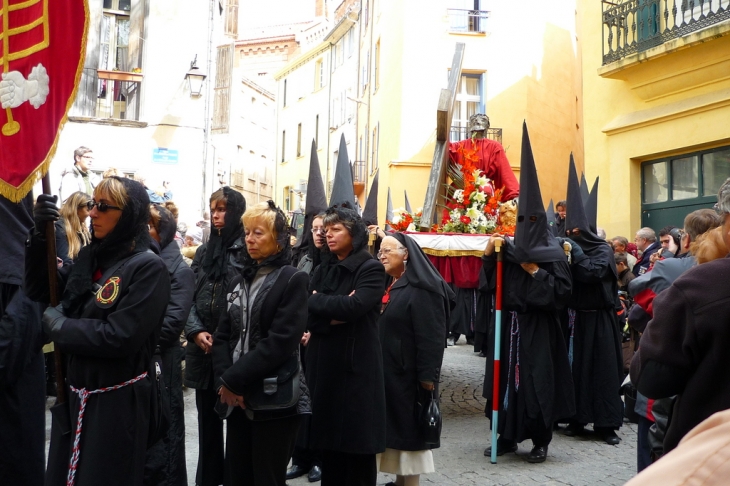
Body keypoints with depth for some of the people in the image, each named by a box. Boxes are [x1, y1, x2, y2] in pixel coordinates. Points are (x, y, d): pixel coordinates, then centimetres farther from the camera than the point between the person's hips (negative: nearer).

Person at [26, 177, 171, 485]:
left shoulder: (148, 267, -18)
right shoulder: (90, 257, 6)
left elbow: (119, 339, -23)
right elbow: (39, 289, 10)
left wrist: (56, 323, -11)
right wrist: (40, 234, -4)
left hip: (117, 402, -7)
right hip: (74, 395, 7)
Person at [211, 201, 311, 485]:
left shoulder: (293, 280, -7)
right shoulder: (238, 282, 13)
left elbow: (281, 342, -17)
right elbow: (222, 336, 8)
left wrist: (234, 380, -16)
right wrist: (224, 381, -9)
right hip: (237, 399, 6)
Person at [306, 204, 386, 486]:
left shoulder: (371, 269, -5)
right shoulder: (323, 269, 12)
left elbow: (355, 306, -22)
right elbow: (305, 315, 2)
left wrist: (316, 301, -8)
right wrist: (334, 314, -14)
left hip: (356, 366, -5)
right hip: (323, 365, 5)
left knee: (356, 443, 3)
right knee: (328, 441, 11)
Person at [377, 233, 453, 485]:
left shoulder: (422, 288, -13)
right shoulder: (386, 285, 14)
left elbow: (431, 337, -18)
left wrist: (428, 376, -21)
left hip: (408, 374, -8)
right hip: (385, 371, 8)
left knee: (408, 428, 1)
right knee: (394, 427, 13)